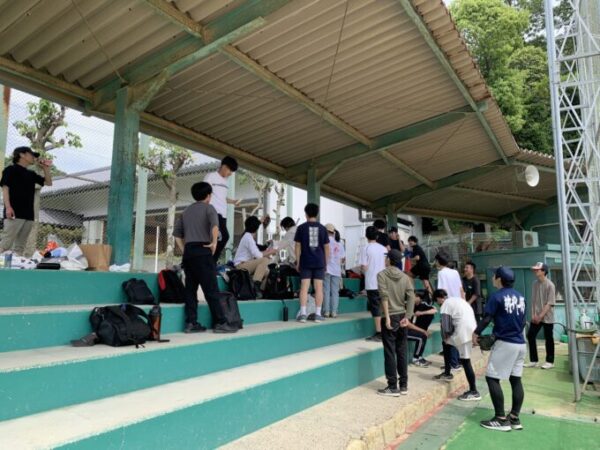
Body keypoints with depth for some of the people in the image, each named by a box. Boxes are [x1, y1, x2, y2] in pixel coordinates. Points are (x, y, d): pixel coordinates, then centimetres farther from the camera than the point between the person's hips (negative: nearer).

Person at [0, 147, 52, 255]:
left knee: (20, 246, 3)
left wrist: (46, 168, 12)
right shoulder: (11, 169, 4)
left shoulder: (31, 174, 22)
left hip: (28, 214, 7)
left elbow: (48, 183, 25)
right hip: (15, 213, -7)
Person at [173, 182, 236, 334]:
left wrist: (184, 250, 16)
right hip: (202, 251, -6)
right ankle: (220, 323, -3)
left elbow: (176, 233, 17)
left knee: (190, 289, 7)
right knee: (211, 289, -5)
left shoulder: (186, 211, 20)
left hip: (188, 252, 6)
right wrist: (214, 243, -16)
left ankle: (191, 323, 7)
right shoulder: (208, 208, 1)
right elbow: (214, 225, -21)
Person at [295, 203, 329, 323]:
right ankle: (318, 314, 6)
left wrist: (297, 262, 7)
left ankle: (303, 314, -2)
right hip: (319, 262, 1)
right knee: (318, 287, 3)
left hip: (305, 262, -1)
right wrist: (326, 263, 15)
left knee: (304, 286, 0)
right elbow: (327, 247, 7)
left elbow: (298, 246, 1)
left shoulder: (301, 228, 1)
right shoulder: (322, 228, 6)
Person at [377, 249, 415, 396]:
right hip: (402, 317, 5)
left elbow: (384, 296, -15)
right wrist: (407, 317, -5)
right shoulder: (405, 277, 9)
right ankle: (403, 386, 18)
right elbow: (411, 297, -2)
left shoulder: (382, 274, -4)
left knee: (390, 353, 1)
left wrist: (387, 317, -16)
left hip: (390, 317, -5)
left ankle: (392, 387, 6)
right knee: (402, 352, 12)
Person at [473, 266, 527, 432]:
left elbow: (486, 319, -12)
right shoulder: (520, 296, 9)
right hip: (520, 344, 8)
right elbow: (523, 321, 16)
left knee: (492, 378, -2)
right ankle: (515, 418, 17)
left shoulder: (497, 296, -12)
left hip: (505, 343, -8)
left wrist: (476, 333, 2)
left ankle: (501, 419, -2)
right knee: (516, 380, 12)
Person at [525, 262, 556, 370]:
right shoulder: (535, 284, 6)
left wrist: (540, 316, -17)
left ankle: (550, 362, 19)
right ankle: (533, 360, 14)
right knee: (530, 336, 4)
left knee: (548, 339, 5)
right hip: (536, 317, 6)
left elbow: (550, 303, -15)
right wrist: (533, 314, -1)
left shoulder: (550, 285, -13)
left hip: (547, 318, -6)